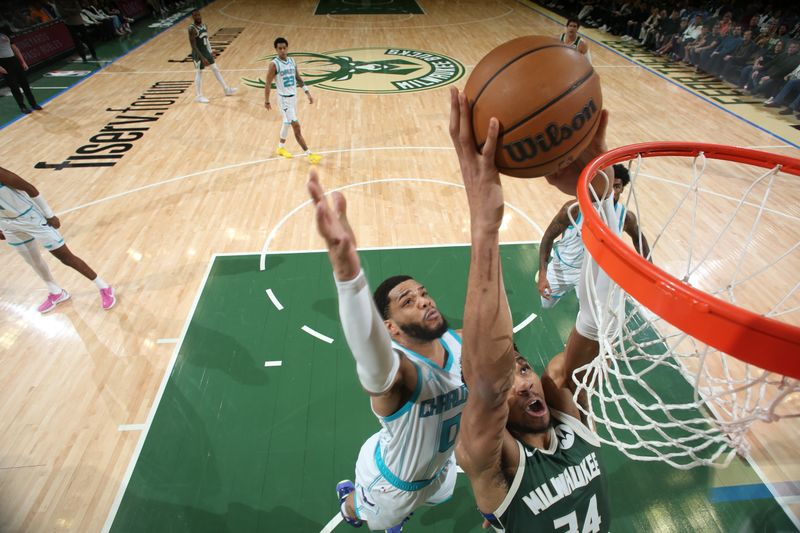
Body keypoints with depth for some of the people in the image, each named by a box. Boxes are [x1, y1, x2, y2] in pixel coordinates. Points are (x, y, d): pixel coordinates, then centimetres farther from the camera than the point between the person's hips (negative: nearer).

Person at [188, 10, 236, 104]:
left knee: (216, 69, 13)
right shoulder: (192, 29, -21)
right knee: (199, 73, -1)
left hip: (206, 51, 8)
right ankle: (198, 96, 9)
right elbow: (193, 46, -24)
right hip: (198, 54, -8)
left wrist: (210, 52, 13)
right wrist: (202, 58, -28)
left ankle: (226, 89, 24)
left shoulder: (204, 25, 3)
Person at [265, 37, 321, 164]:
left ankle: (281, 148, 38)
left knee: (287, 123, 20)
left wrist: (307, 92, 8)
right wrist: (266, 101, -5)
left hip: (294, 96, 8)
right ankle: (309, 154, -9)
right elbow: (268, 83, -9)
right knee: (296, 126, -10)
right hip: (284, 98, -8)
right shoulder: (274, 64, -15)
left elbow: (298, 78, 15)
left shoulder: (292, 61, 5)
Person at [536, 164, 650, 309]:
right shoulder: (574, 209, -31)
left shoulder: (626, 217, -21)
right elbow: (548, 237, -19)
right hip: (562, 267, -1)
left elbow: (639, 238, 3)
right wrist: (542, 274, -23)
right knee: (546, 304, 18)